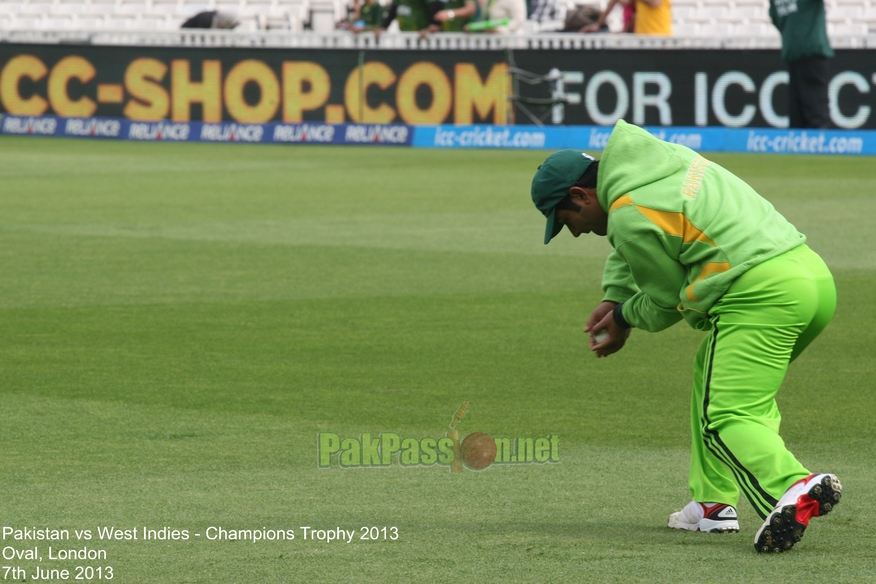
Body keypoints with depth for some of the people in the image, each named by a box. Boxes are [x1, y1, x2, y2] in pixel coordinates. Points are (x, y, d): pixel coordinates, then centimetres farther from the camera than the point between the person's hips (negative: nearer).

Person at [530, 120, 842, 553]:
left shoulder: (630, 216, -10)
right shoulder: (656, 156, 18)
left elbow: (665, 304, 1)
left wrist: (624, 319, 20)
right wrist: (613, 301, 24)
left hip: (761, 297, -10)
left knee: (729, 417, -16)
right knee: (710, 372, 27)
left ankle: (793, 487, -44)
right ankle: (712, 503, 24)